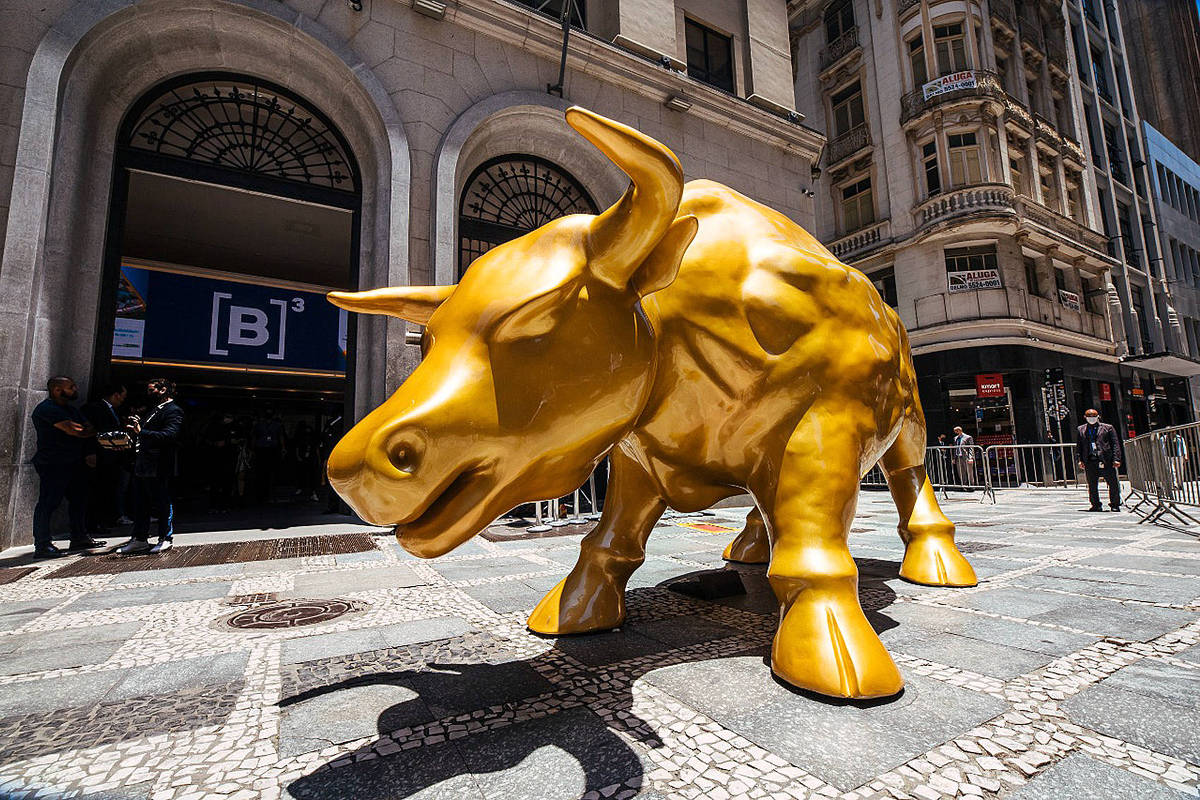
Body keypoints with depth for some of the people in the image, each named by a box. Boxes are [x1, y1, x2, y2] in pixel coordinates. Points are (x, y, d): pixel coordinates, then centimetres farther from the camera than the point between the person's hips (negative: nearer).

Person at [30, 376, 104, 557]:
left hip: (73, 463, 9)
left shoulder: (70, 409, 18)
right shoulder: (46, 409, -13)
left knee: (79, 500, 13)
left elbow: (88, 429, 12)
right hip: (52, 464, -9)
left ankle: (79, 538, 23)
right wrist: (97, 431, -4)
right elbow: (74, 431, -20)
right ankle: (42, 546, -1)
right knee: (48, 503, -6)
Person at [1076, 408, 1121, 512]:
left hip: (1106, 461, -2)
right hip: (1090, 461, 2)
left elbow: (1115, 444, 4)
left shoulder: (1108, 428, 8)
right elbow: (1078, 446, 14)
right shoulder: (1081, 429, 14)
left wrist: (1116, 459, -6)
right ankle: (1096, 505, 15)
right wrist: (1079, 460, 4)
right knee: (1092, 485, 5)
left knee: (1113, 484, 1)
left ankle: (1115, 504, 14)